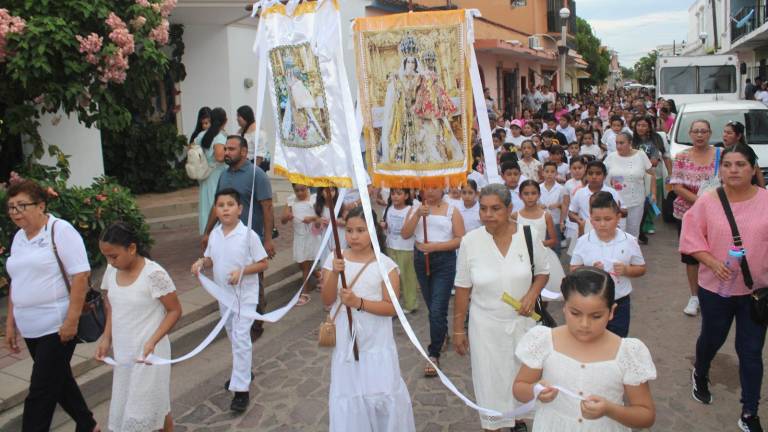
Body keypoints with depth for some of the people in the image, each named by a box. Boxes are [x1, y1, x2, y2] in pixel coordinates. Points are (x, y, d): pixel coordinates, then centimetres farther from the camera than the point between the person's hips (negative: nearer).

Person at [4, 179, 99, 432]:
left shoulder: (60, 230, -12)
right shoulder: (19, 237, 11)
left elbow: (80, 276, -17)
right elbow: (17, 283, 18)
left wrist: (71, 320, -21)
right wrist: (11, 323, 15)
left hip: (57, 327, -8)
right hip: (30, 329, 8)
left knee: (40, 392, -3)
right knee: (59, 381, 18)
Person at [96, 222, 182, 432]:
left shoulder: (154, 274, -21)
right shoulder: (111, 271, -1)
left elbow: (175, 311, -14)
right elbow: (112, 307, 13)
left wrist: (153, 341, -23)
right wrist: (106, 339, 1)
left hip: (148, 354, -7)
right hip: (123, 353, 7)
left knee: (151, 406, 3)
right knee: (125, 406, 17)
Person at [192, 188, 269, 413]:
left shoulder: (248, 235, -16)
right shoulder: (214, 234, 0)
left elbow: (263, 263, -12)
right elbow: (211, 259, 12)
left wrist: (242, 271, -25)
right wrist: (201, 262, -10)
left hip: (245, 294, -6)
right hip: (223, 293, 6)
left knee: (240, 338, -9)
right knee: (232, 334, 21)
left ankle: (241, 389, -3)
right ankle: (243, 371, 42)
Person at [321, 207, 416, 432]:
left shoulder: (385, 264, -9)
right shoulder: (335, 260, -2)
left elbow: (391, 307, -10)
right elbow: (327, 300, -6)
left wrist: (359, 302, -23)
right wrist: (334, 273, -22)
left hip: (376, 344, -2)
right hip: (345, 342, 2)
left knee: (383, 395, 4)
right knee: (346, 395, 10)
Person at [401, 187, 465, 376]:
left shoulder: (452, 211, -1)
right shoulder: (415, 209, 8)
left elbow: (460, 239, -8)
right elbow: (405, 234, -3)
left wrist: (436, 246, -17)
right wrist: (418, 214, -15)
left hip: (444, 261, -4)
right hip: (421, 259, 4)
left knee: (437, 309, -9)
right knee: (432, 306, 15)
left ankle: (434, 355, 0)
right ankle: (441, 336, 38)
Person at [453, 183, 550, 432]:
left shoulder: (529, 236, -10)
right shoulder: (470, 241, -13)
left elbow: (542, 272, 6)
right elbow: (463, 288, -4)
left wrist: (532, 293, -15)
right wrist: (458, 329, -1)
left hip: (522, 321, 2)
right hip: (486, 325, -1)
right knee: (490, 381, 8)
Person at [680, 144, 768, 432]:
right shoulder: (707, 201, -10)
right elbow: (692, 239, -6)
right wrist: (713, 263, -19)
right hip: (715, 287, 0)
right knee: (712, 339, 21)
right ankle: (700, 375, 53)